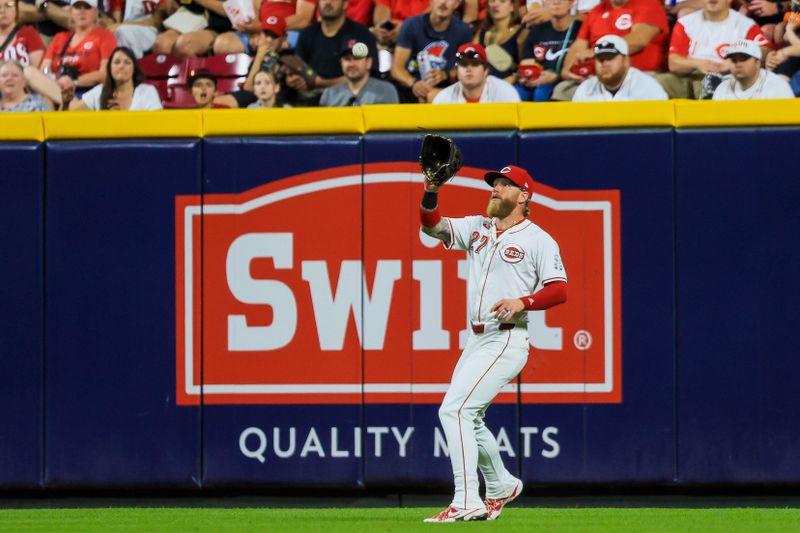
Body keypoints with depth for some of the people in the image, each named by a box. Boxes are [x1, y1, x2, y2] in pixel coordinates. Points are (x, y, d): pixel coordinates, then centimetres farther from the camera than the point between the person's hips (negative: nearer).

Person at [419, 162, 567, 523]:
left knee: (454, 410, -18)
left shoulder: (537, 239, -3)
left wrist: (523, 302, -26)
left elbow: (559, 290, -9)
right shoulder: (477, 228, 15)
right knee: (468, 418, 18)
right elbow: (433, 225, 4)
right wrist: (431, 191, -13)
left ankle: (467, 501, -20)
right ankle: (501, 486, 39)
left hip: (507, 341, -8)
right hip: (477, 341, 8)